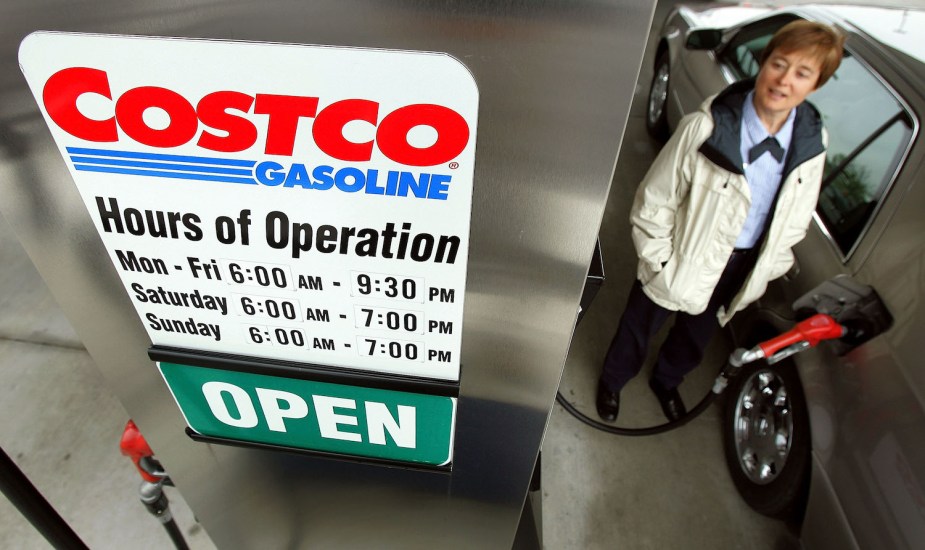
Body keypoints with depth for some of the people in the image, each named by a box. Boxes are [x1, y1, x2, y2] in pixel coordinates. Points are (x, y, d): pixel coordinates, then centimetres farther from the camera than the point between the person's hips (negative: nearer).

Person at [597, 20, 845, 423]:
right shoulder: (706, 127, -26)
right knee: (638, 331, 19)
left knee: (694, 341, 29)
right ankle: (612, 382, 51)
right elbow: (654, 201, -18)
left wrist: (767, 268, 4)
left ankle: (666, 382, 60)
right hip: (683, 263, -4)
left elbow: (795, 219, 5)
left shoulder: (812, 141, -10)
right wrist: (660, 264, -15)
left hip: (740, 270, 5)